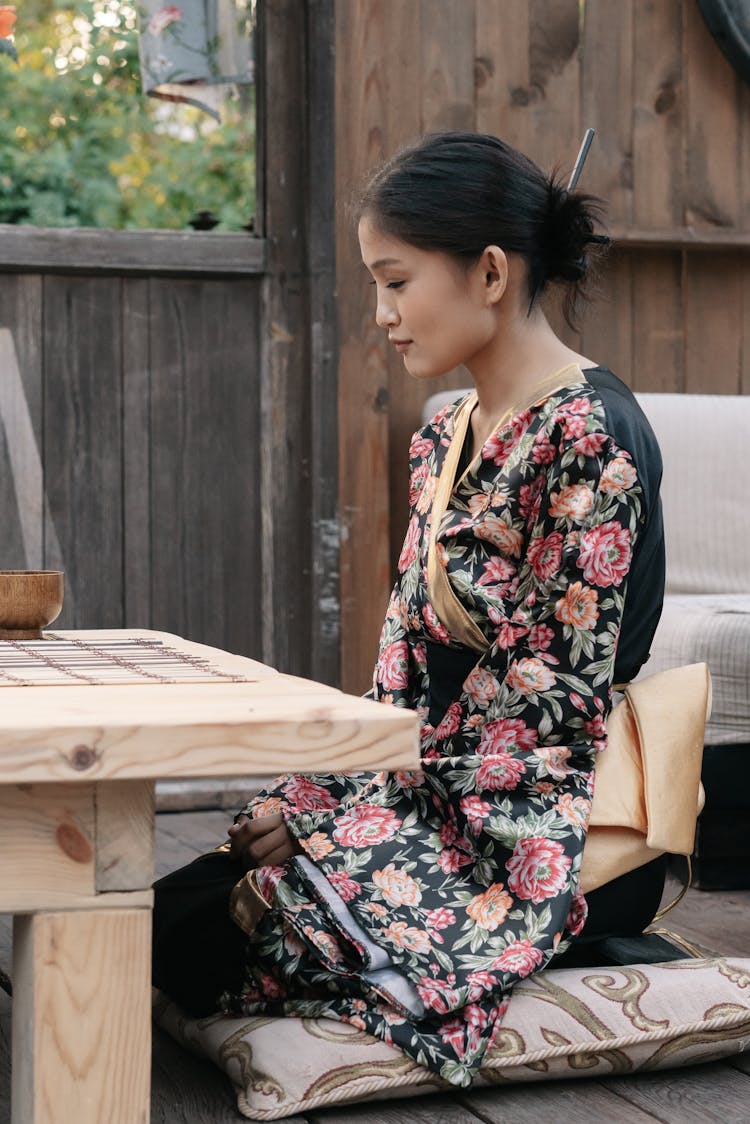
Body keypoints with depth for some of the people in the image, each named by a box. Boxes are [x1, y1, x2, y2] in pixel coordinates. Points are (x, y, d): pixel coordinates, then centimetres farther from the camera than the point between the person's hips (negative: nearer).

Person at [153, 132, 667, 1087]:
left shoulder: (588, 437, -15)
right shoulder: (447, 437, 14)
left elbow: (552, 695, -18)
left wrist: (334, 817, -16)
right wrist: (311, 797, -2)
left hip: (545, 844, -8)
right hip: (433, 802, 8)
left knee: (184, 932, -18)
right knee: (180, 896, -12)